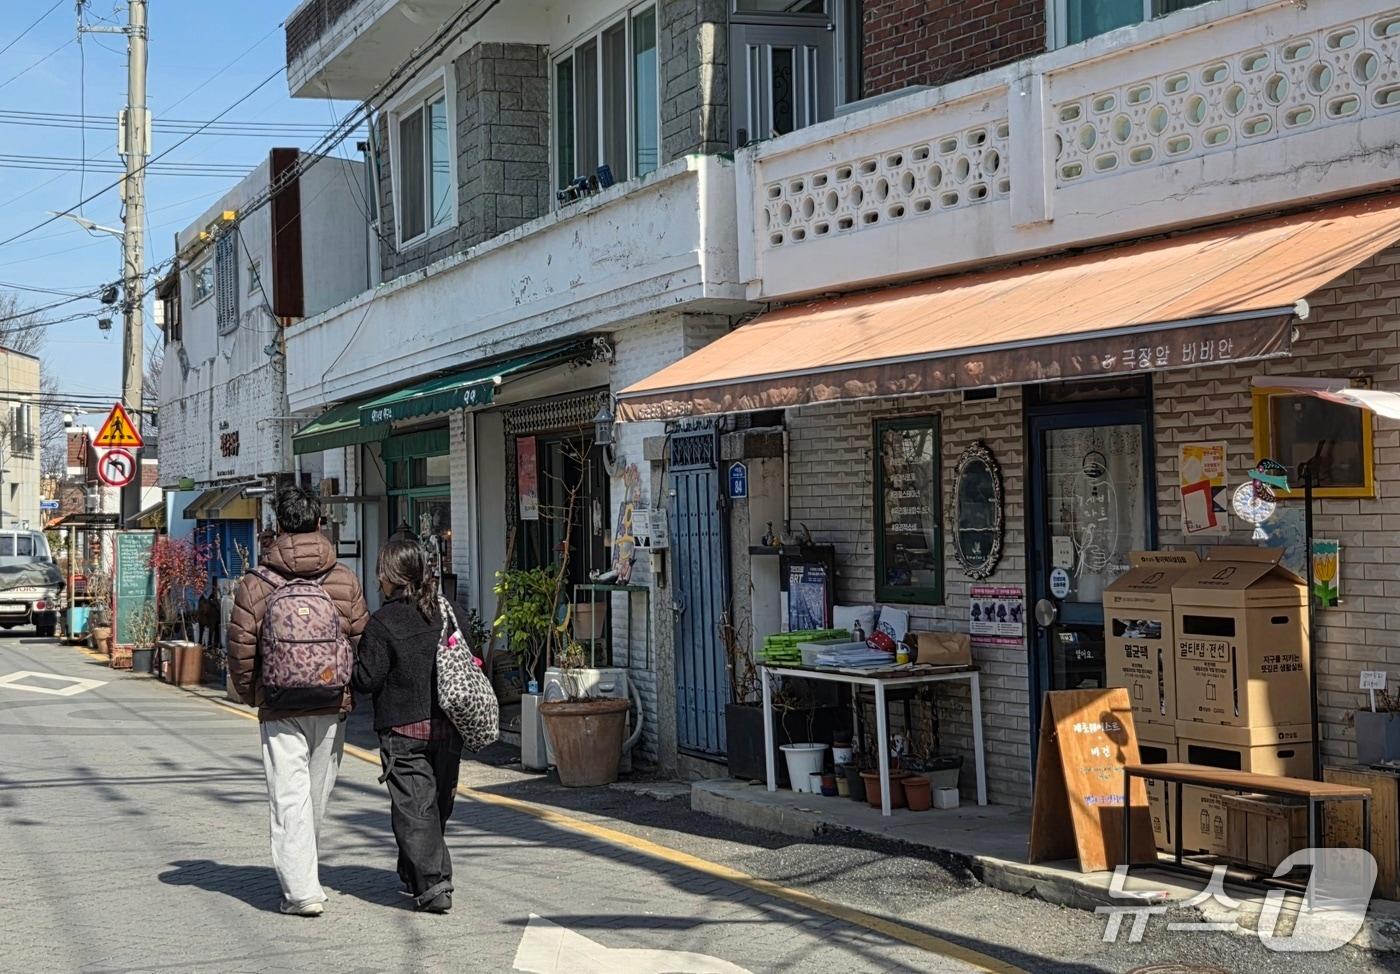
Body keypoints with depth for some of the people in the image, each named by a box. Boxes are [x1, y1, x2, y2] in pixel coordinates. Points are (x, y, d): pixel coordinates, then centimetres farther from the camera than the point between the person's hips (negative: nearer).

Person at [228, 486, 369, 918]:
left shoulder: (256, 584, -6)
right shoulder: (344, 580, -2)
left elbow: (241, 649, -5)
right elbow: (362, 639, 0)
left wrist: (249, 693, 13)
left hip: (279, 709, -2)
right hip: (332, 706, 2)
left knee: (289, 795, -1)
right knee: (318, 793, 16)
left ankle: (301, 889, -8)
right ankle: (306, 876, 32)